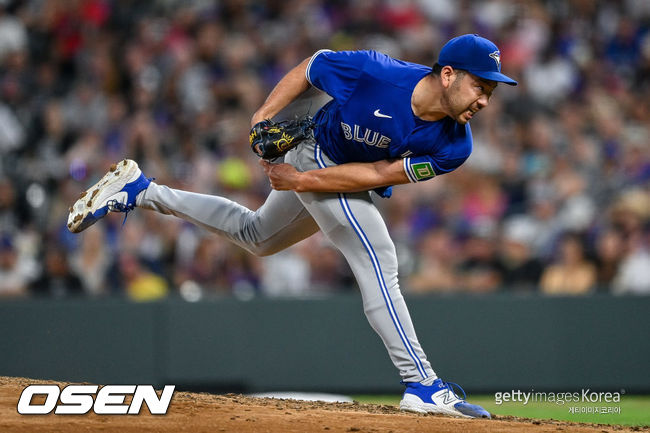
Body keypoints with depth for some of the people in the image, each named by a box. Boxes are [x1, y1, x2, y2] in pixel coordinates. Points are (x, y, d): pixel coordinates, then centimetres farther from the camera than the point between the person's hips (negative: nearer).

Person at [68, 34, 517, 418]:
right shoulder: (376, 72, -33)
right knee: (378, 261, -20)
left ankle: (141, 192, 39)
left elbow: (380, 174, -24)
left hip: (353, 181, 6)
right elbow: (311, 66, -15)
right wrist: (263, 118, -22)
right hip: (317, 154, -6)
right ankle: (422, 385, -20)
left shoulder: (454, 147, -24)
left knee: (256, 236, 27)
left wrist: (303, 181, -28)